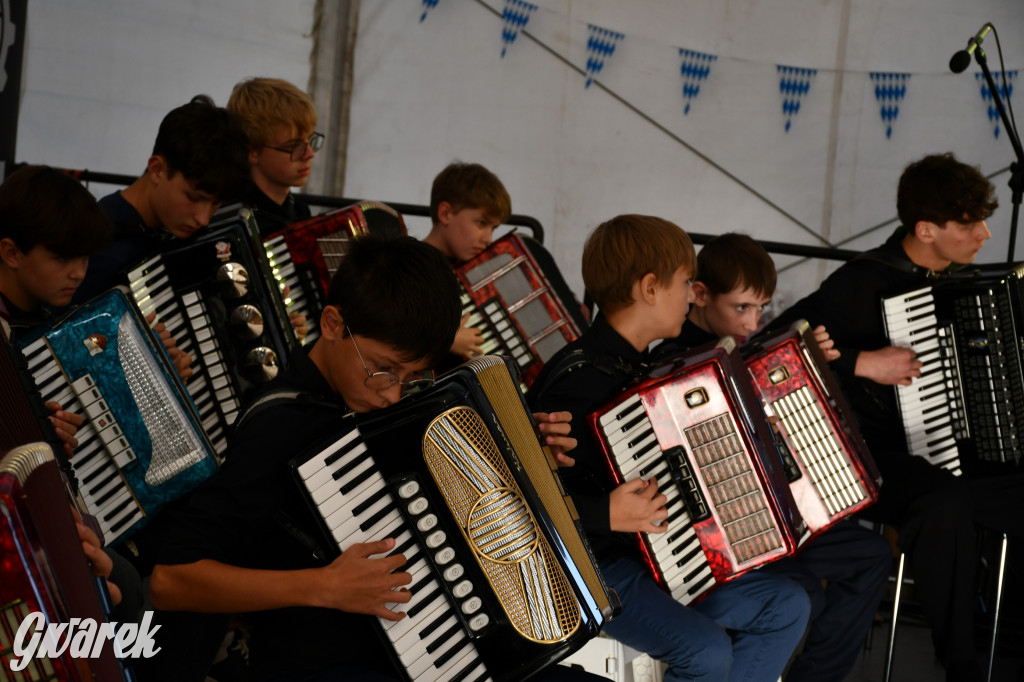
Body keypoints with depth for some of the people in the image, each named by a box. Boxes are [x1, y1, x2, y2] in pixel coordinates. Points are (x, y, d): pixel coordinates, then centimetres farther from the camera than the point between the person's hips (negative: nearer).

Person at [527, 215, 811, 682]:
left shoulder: (637, 364, 9)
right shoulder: (578, 381, -22)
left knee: (788, 606, 3)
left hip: (656, 556, 10)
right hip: (596, 572, -9)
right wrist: (606, 515, -32)